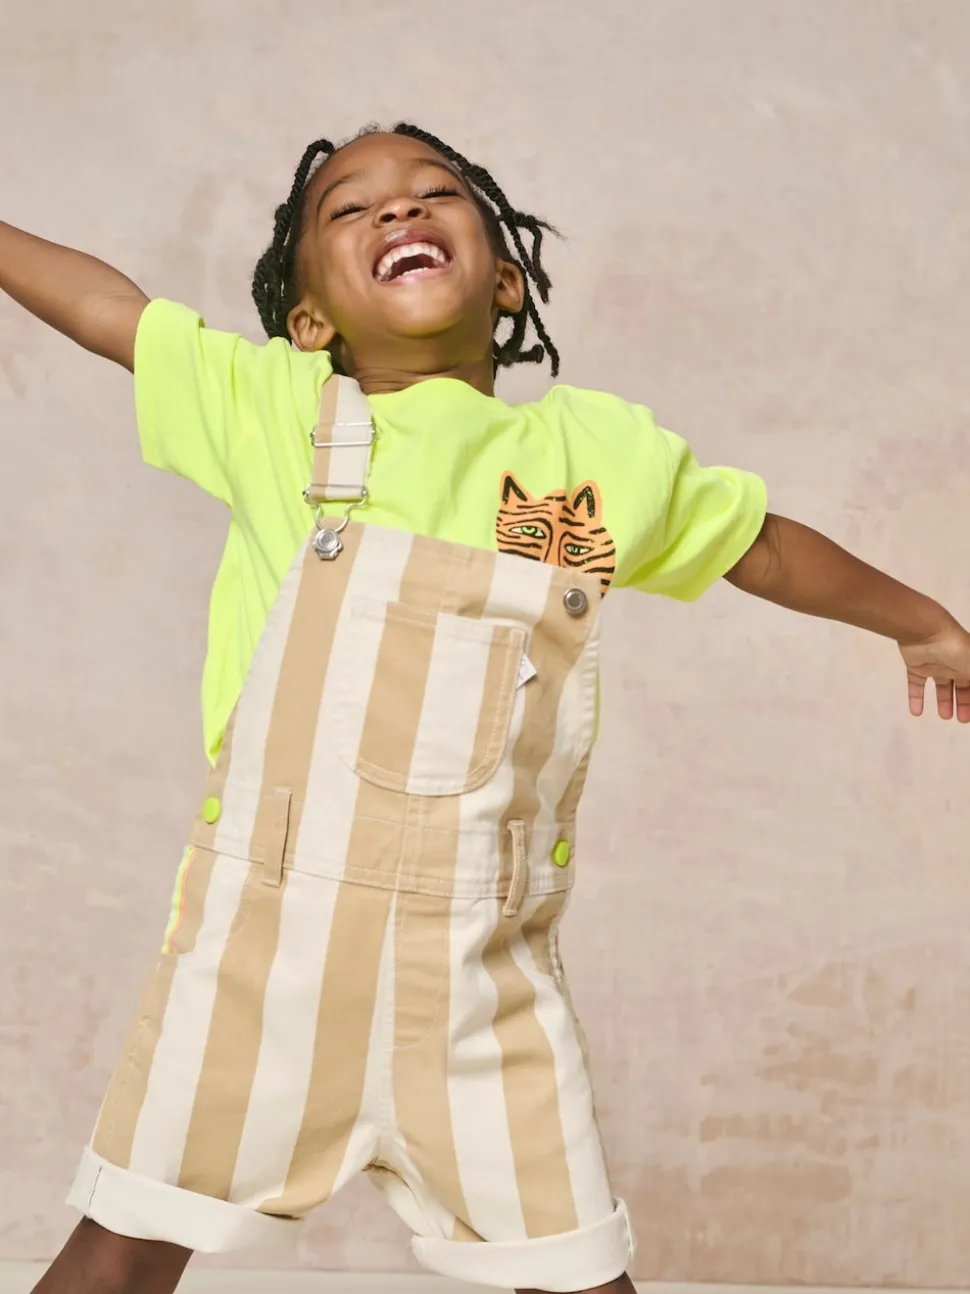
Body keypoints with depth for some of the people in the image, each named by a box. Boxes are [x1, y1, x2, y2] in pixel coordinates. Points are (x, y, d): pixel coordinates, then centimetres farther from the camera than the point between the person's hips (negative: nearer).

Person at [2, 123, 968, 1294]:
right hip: (262, 934, 0)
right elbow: (98, 302, 9)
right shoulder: (268, 410, -2)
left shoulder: (607, 450, 2)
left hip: (480, 969, 1)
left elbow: (762, 545, 18)